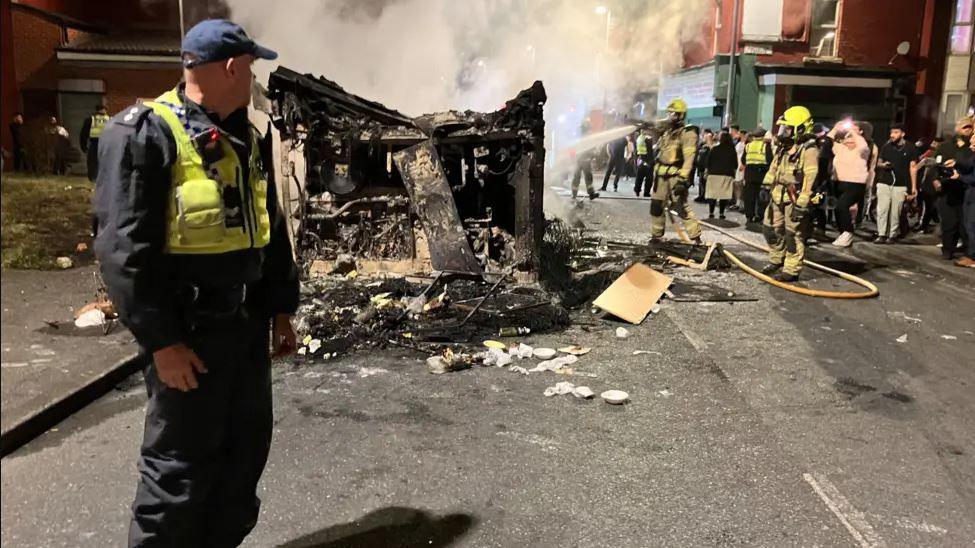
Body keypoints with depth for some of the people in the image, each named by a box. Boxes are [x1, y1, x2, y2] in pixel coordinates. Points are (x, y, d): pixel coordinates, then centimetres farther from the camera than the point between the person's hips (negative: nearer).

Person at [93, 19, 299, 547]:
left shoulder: (246, 138, 13)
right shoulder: (144, 134, -13)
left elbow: (270, 228, 18)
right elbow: (124, 249, -17)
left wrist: (281, 308, 15)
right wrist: (162, 340, -19)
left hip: (248, 323, 8)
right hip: (189, 329, -8)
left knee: (246, 448, 16)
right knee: (181, 462, 2)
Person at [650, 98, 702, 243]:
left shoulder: (687, 133, -9)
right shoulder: (667, 132, 15)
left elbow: (688, 158, -17)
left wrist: (683, 178, -23)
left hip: (676, 174, -8)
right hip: (662, 174, 8)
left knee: (681, 206, -14)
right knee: (656, 205, 10)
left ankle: (695, 236, -8)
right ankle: (656, 235, 23)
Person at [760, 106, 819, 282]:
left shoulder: (809, 149, -17)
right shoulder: (784, 146, 11)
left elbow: (810, 179, -21)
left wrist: (802, 205, -24)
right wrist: (766, 186, 14)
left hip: (795, 199, -9)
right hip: (778, 196, 9)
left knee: (793, 234, -2)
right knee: (770, 228, 16)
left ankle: (791, 270, 7)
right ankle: (777, 260, 35)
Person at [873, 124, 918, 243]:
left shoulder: (910, 148, 2)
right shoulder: (886, 146, 8)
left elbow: (913, 168, 2)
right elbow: (878, 163, 18)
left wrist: (914, 187, -3)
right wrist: (883, 165, -8)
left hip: (900, 185, -2)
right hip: (884, 183, 2)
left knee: (895, 212, 0)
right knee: (882, 210, -6)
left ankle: (892, 235, 8)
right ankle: (881, 235, -4)